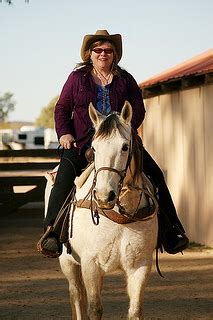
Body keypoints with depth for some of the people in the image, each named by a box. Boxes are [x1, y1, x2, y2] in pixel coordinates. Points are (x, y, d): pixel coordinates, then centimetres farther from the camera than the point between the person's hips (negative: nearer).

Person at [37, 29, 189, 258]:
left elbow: (138, 110, 7)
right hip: (83, 142, -2)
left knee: (155, 174, -11)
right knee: (66, 171, -29)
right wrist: (64, 133, -8)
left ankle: (170, 230, -4)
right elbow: (62, 108, 9)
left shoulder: (125, 79, 13)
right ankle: (52, 231, -32)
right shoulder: (77, 77, 10)